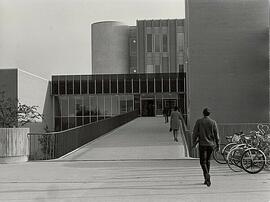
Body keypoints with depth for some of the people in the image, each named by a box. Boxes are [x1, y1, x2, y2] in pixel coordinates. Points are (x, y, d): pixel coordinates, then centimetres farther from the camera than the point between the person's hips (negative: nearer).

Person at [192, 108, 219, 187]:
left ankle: (207, 174, -26)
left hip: (202, 144, -2)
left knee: (203, 162, 0)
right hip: (211, 144, 2)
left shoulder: (199, 121, -3)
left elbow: (195, 133, -1)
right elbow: (216, 134, -1)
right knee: (207, 160, 16)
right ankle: (206, 179, 20)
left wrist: (194, 142, 9)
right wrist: (218, 145, 5)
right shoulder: (213, 122, -2)